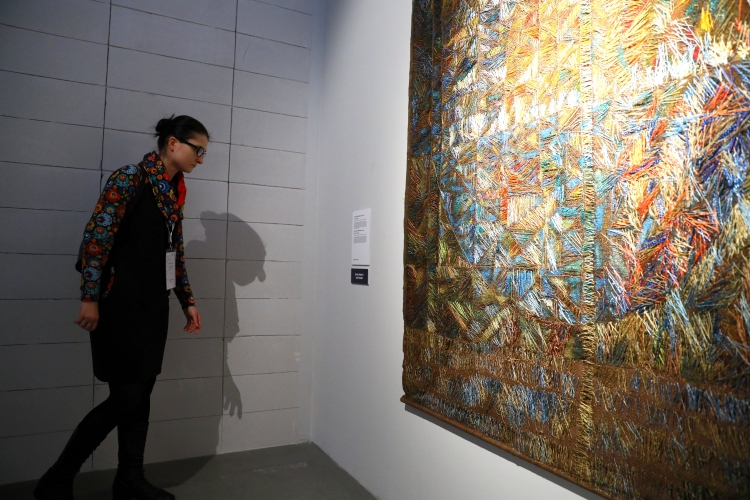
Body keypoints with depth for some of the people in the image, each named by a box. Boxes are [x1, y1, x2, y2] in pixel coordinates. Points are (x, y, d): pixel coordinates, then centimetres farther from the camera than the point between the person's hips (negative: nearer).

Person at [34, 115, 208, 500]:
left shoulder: (174, 191, 12)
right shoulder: (130, 179, -11)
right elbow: (97, 236, -16)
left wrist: (187, 301, 15)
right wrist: (90, 298, -18)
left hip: (154, 308, 8)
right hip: (122, 307, -7)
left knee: (141, 396, 11)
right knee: (125, 398, -3)